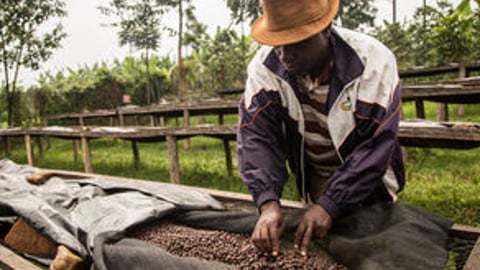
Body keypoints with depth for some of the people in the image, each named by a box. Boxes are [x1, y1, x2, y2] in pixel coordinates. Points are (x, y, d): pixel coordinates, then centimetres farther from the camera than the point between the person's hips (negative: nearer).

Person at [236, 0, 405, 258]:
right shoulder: (265, 65, -20)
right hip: (314, 180, 3)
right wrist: (268, 204, -37)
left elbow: (376, 146, -29)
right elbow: (255, 134, -24)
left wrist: (329, 205, -36)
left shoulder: (373, 62, -28)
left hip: (368, 182, -2)